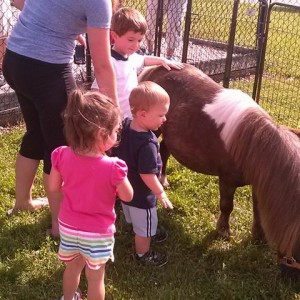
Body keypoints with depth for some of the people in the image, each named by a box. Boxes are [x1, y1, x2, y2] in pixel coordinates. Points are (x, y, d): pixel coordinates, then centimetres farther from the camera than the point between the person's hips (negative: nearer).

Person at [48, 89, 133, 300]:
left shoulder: (62, 156, -17)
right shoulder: (112, 167, -29)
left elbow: (54, 189, -3)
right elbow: (127, 196, -13)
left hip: (68, 225, 4)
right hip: (97, 232, -4)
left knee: (73, 266, 30)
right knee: (96, 277, 18)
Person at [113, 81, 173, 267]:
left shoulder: (125, 126, -11)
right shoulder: (147, 144, -35)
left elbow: (118, 155, 4)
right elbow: (147, 176, -30)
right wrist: (161, 193, -16)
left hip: (125, 189, 8)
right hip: (141, 196, -8)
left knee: (136, 222, 31)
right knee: (145, 227, 16)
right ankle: (144, 255, 37)